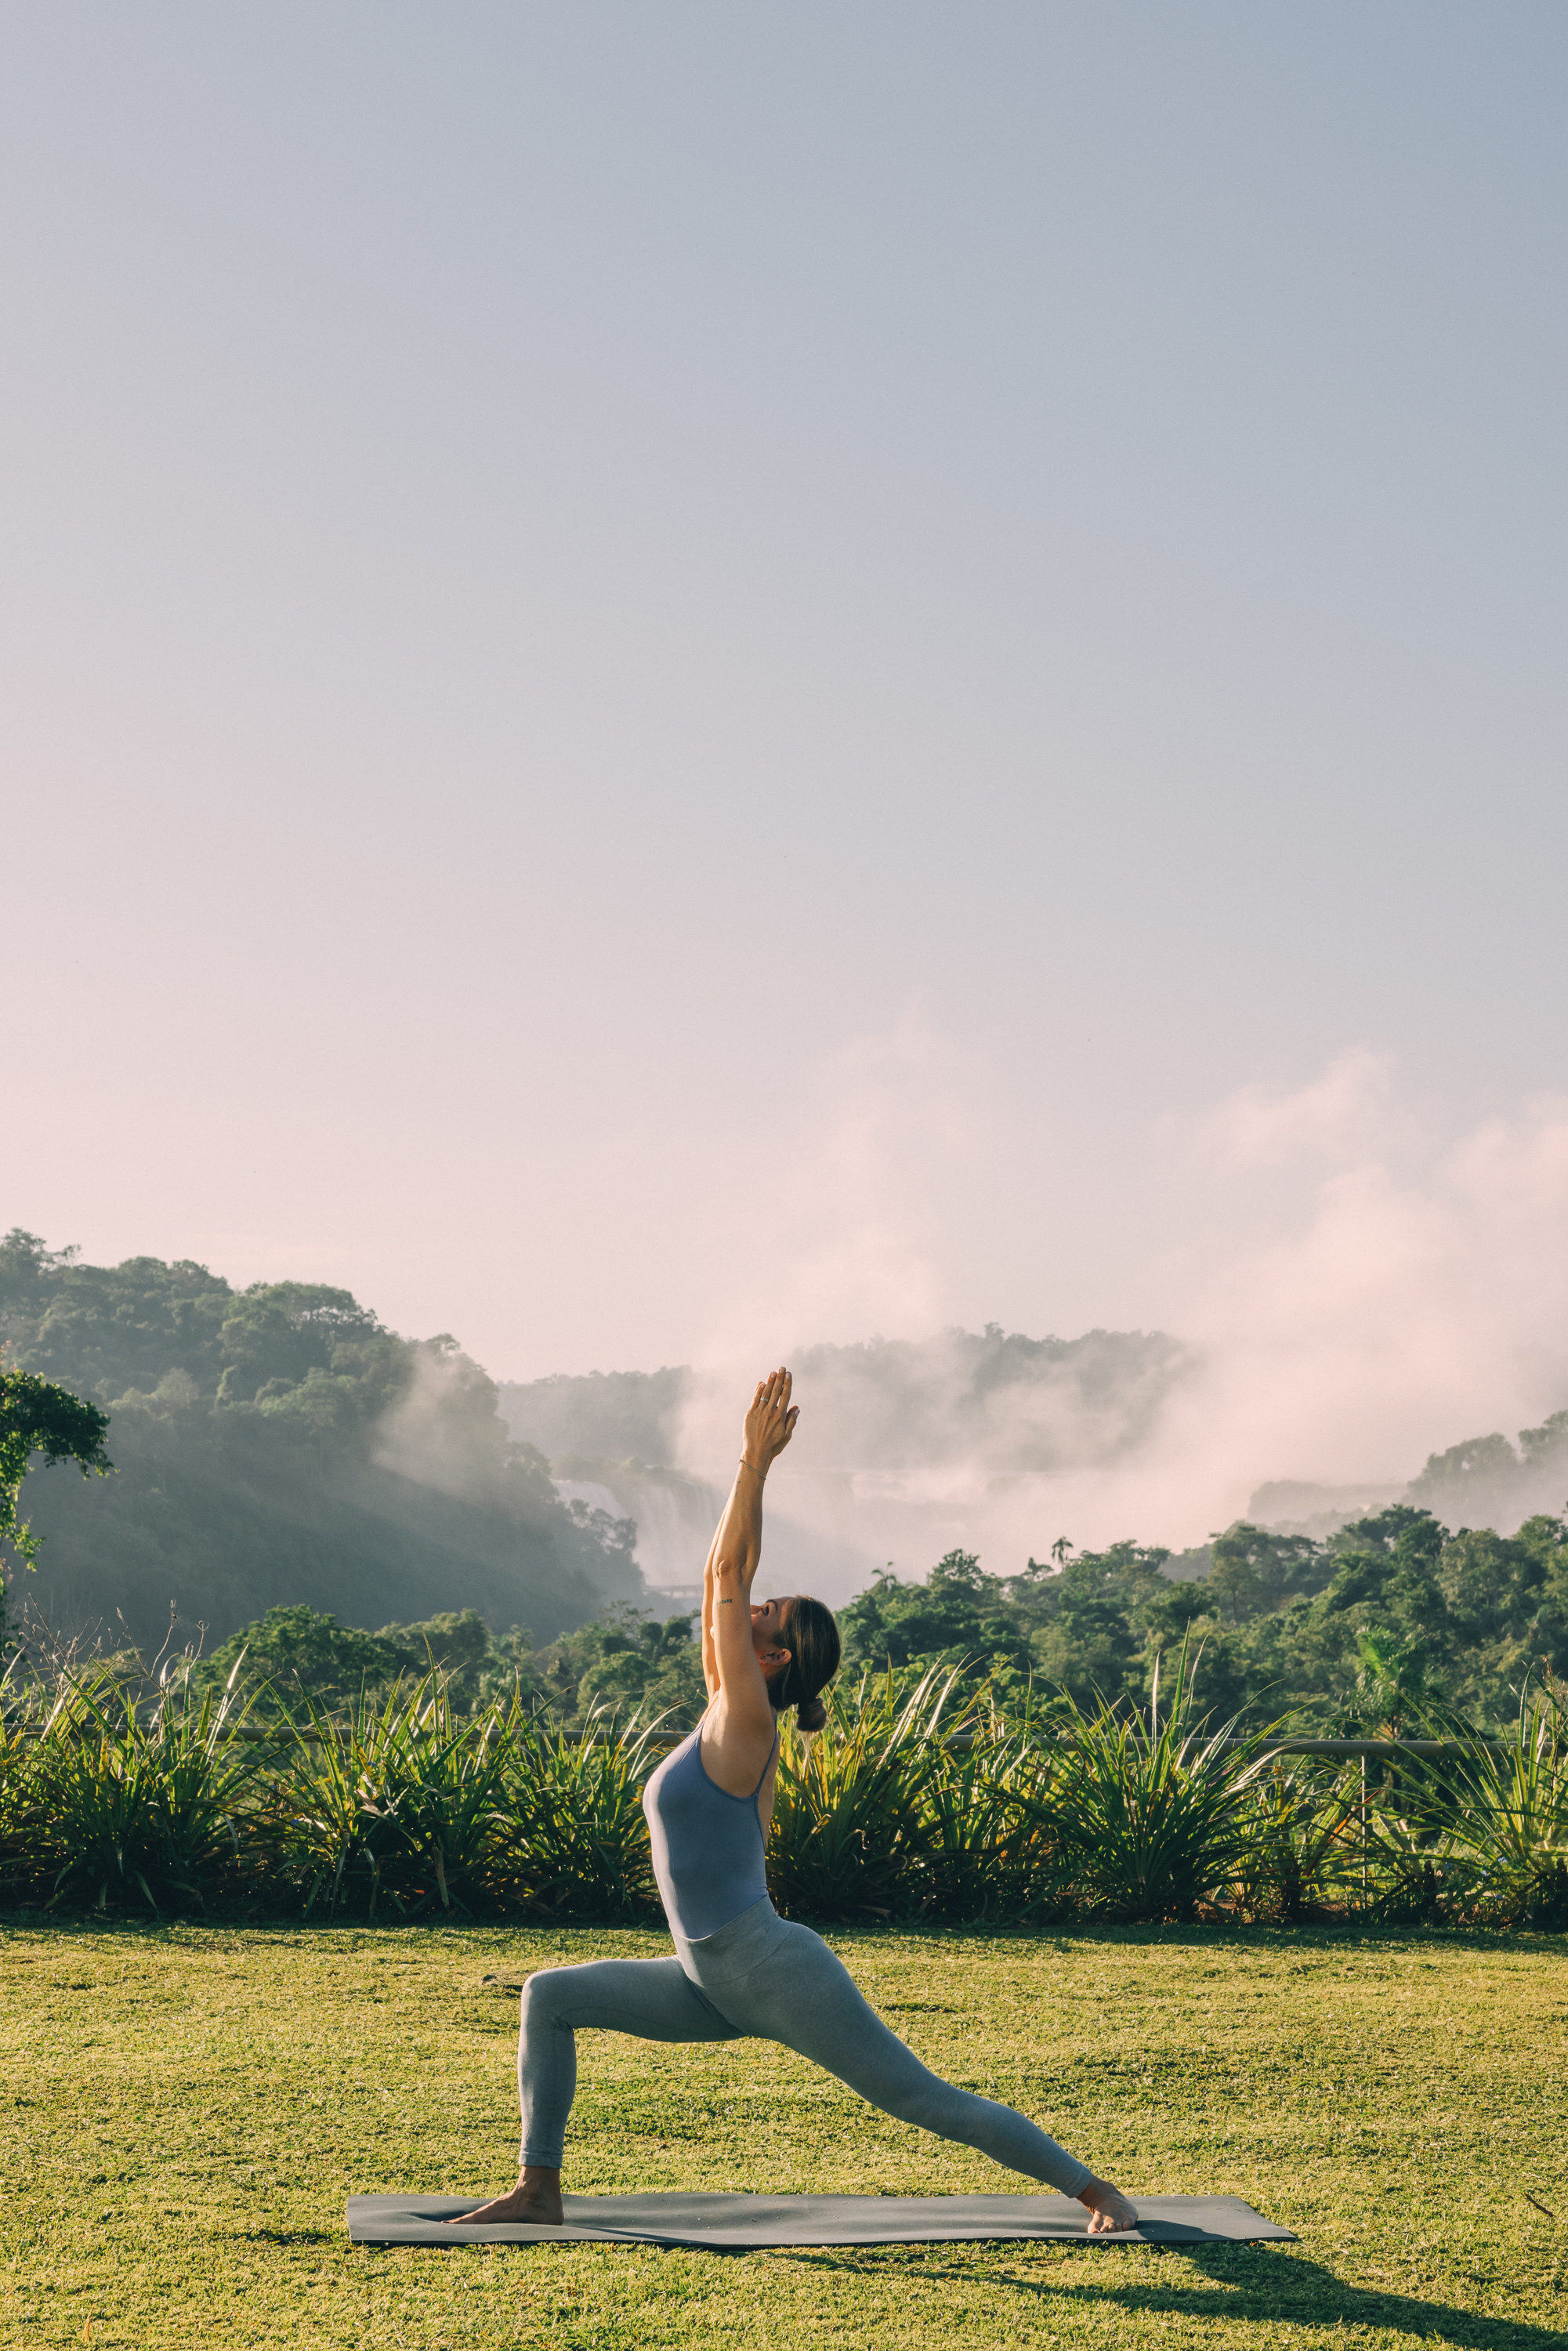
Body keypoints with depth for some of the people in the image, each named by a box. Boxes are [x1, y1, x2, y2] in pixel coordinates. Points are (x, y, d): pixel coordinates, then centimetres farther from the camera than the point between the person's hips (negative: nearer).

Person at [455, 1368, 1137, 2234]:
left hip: (774, 1970, -9)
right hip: (716, 1983, 9)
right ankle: (538, 2189, 11)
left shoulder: (748, 1722, -11)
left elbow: (726, 1573, -13)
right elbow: (723, 1572, 12)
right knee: (550, 1996, 7)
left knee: (926, 2101, -3)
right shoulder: (722, 1714, 10)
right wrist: (750, 1463, 12)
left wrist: (757, 1461, -10)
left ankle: (1096, 2190, 8)